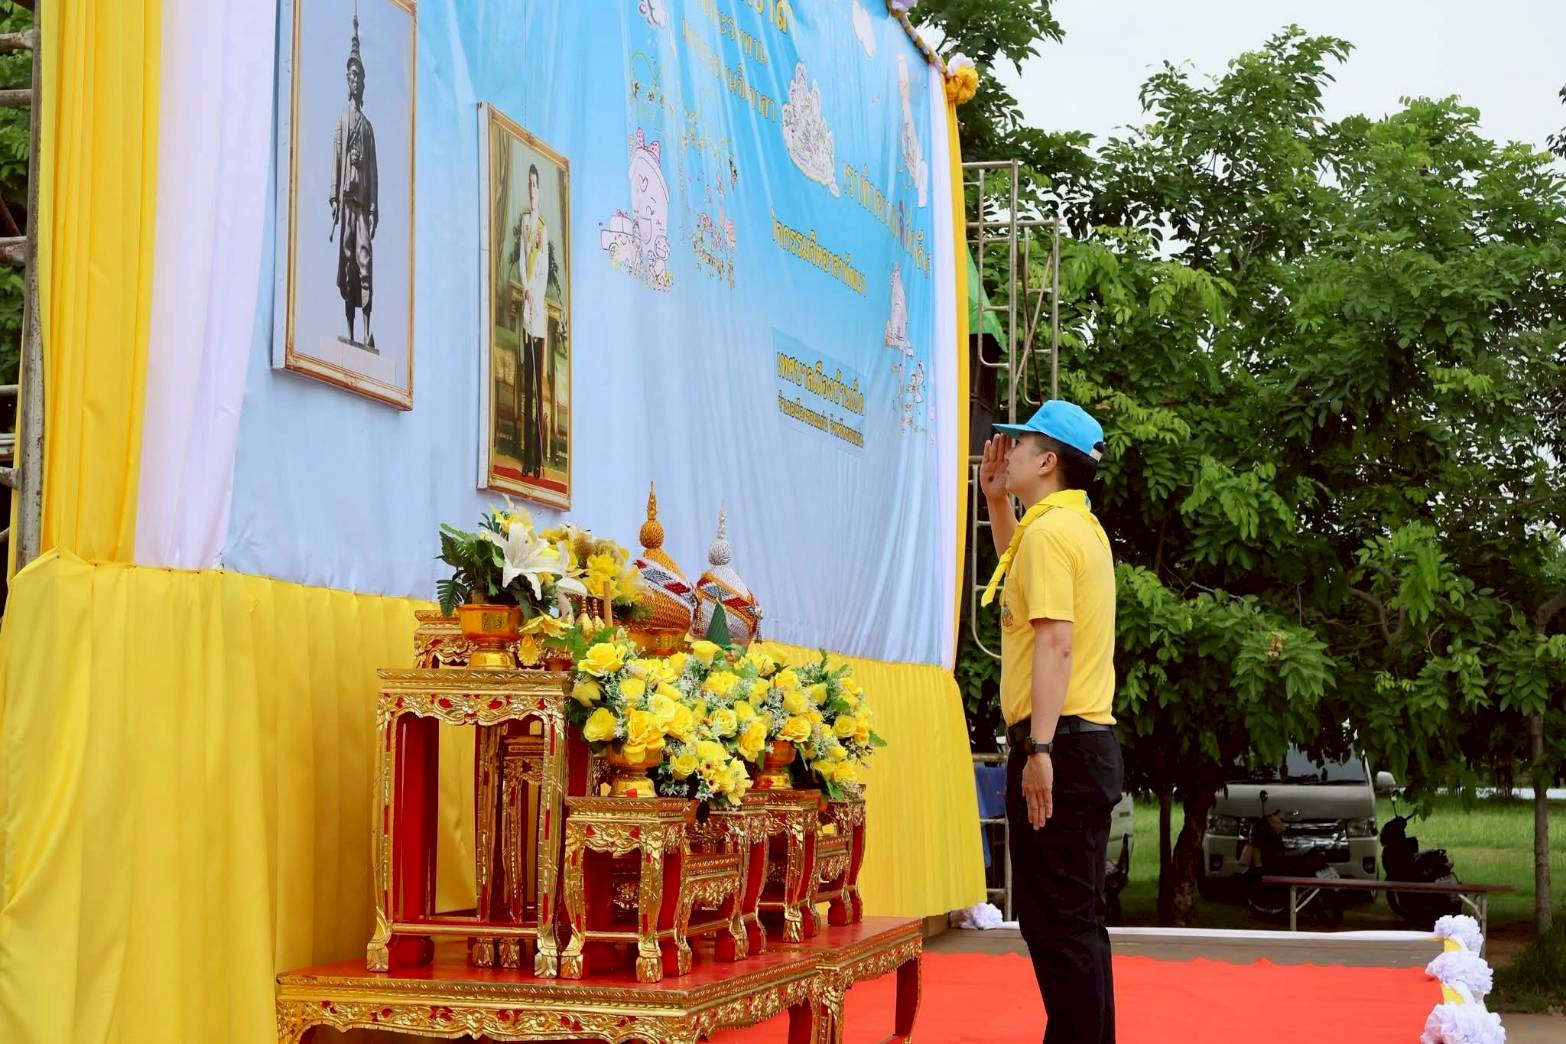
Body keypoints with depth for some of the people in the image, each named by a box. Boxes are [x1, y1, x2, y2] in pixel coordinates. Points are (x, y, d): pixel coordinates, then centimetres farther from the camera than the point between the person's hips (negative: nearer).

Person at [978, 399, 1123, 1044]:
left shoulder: (1049, 530, -12)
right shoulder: (1079, 527, 18)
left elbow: (1055, 643, -21)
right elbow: (1023, 568, 40)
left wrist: (1040, 750, -25)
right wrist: (996, 501, 27)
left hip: (1059, 745, -10)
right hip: (1088, 740, 10)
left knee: (1059, 920, -8)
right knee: (1074, 918, 16)